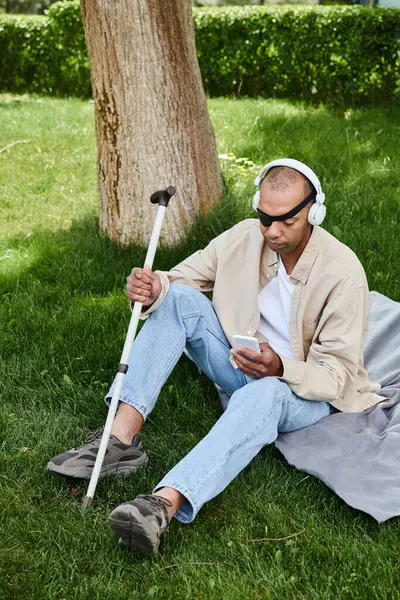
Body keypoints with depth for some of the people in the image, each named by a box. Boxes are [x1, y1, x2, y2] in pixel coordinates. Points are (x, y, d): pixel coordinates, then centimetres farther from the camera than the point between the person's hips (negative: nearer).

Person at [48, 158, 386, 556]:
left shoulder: (343, 272, -21)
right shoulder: (244, 238, -8)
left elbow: (338, 373, -20)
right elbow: (183, 275, 0)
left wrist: (280, 368, -41)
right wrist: (154, 287, -26)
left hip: (305, 390, -5)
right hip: (242, 367, 5)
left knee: (264, 394, -42)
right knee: (178, 297, -18)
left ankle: (166, 503, -58)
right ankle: (122, 438, -30)